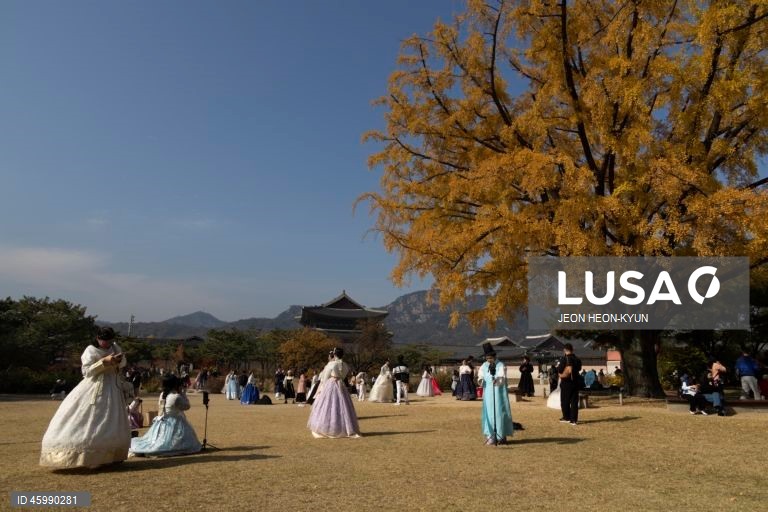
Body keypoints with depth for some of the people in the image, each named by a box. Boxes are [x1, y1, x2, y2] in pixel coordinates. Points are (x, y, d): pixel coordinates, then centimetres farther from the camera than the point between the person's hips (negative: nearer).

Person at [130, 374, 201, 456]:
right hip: (174, 424, -8)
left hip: (162, 423, 8)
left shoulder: (162, 395, 3)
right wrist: (183, 393, -4)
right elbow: (187, 406, -7)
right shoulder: (177, 397, -19)